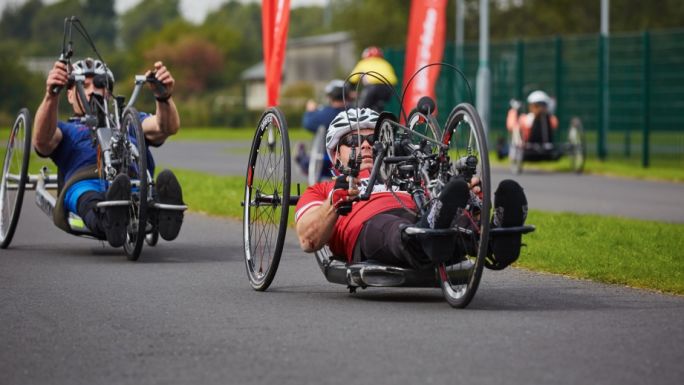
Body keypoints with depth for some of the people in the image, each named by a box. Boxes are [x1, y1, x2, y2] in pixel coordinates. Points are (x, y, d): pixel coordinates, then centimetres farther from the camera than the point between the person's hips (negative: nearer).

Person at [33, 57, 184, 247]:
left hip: (136, 182, 1)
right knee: (91, 199, -41)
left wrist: (164, 96, -7)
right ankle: (108, 220, -73)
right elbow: (42, 140, 8)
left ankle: (165, 216, -70)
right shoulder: (65, 130, 36)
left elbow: (168, 127, 17)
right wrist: (51, 95, -11)